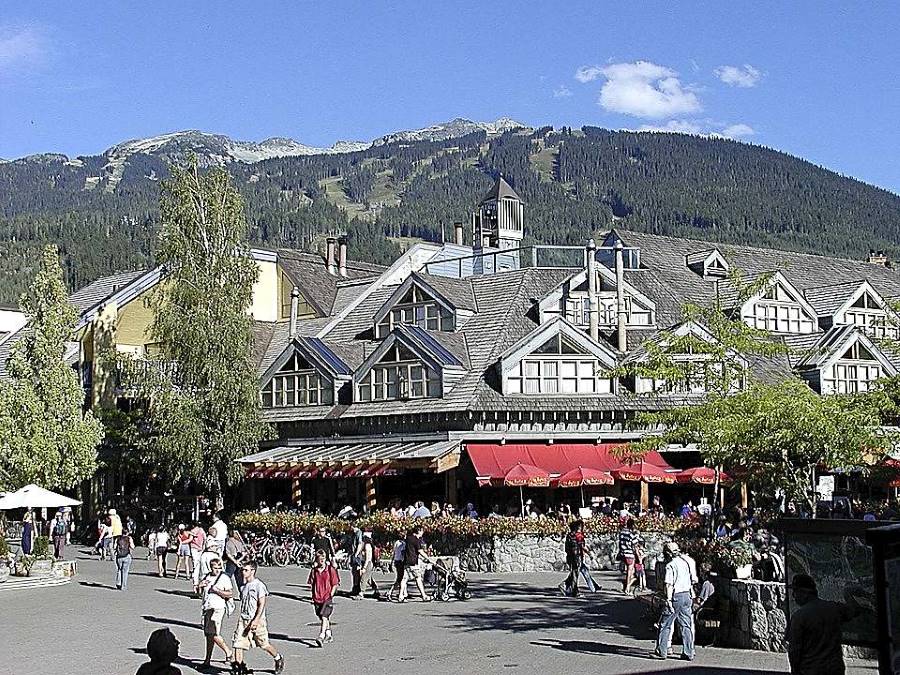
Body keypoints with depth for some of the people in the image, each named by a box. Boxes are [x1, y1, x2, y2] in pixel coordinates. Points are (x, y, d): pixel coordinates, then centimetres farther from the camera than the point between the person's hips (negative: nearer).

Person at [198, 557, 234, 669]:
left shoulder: (224, 578, -5)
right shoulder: (206, 577, 15)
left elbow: (230, 594, -12)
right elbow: (200, 594, 23)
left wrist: (217, 591, -18)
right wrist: (200, 586, 2)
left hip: (218, 608, -7)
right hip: (207, 608, 7)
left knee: (214, 634, -13)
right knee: (208, 634, 11)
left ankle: (228, 652, 7)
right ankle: (207, 661, 17)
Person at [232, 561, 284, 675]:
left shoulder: (259, 585, -12)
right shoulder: (244, 586, 11)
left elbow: (262, 605, -16)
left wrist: (256, 620, -23)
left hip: (257, 620, -6)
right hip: (243, 619, 6)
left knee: (264, 644, 6)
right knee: (238, 642, -6)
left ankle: (278, 659, 29)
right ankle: (238, 665, -1)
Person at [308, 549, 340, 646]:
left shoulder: (331, 570, -4)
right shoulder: (314, 570, 6)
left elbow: (335, 584, -1)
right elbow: (311, 584, 14)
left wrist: (331, 594, -8)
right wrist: (312, 595, 6)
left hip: (327, 598, -5)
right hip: (317, 598, 5)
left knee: (324, 617, -17)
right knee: (323, 618, 14)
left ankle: (321, 637, -23)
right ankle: (329, 636, 30)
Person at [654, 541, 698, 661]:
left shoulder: (670, 565, -11)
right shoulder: (687, 561, 8)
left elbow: (669, 585, -18)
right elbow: (694, 580, 13)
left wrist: (668, 600, -20)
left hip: (676, 596, -6)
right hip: (687, 595, 6)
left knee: (665, 624, 3)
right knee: (686, 625, 11)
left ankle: (661, 651, 4)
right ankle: (688, 653, 10)